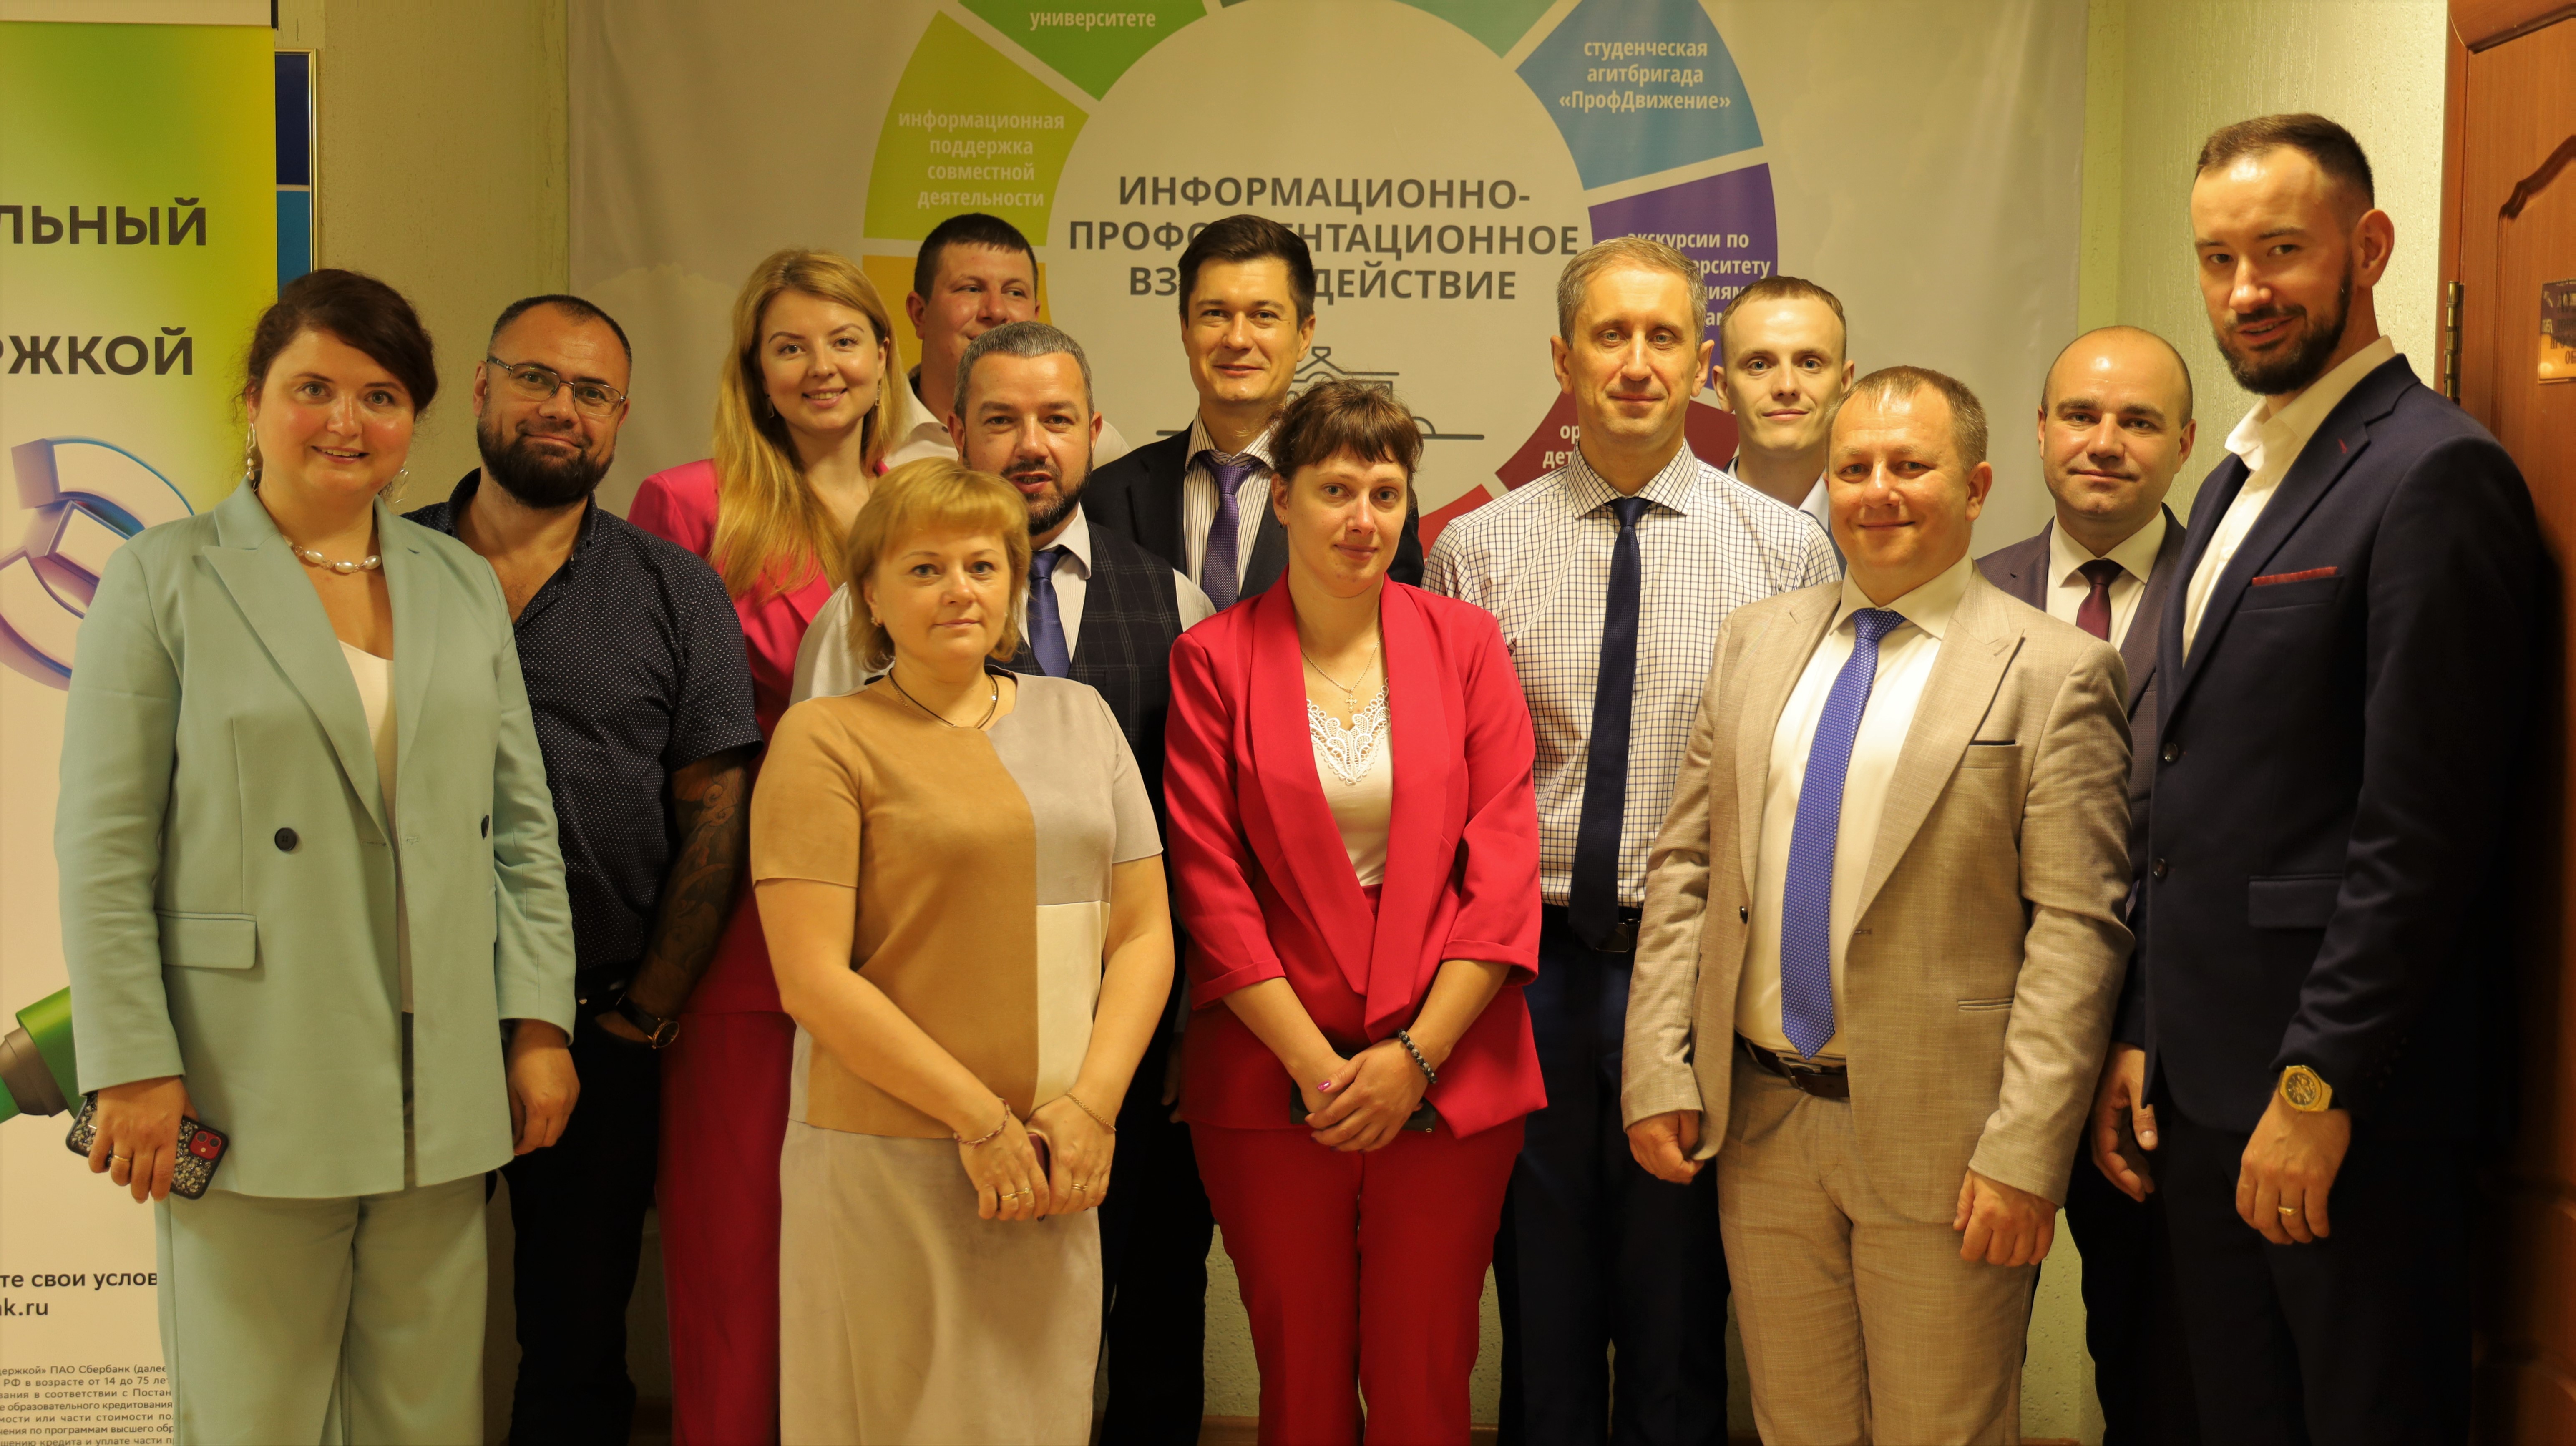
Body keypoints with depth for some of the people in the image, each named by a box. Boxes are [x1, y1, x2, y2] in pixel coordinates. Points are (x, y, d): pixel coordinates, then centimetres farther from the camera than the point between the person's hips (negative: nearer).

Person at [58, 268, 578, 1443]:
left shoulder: (466, 586, 12)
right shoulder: (164, 579, 0)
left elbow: (521, 823, 12)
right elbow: (103, 847, -4)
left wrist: (539, 1024, 5)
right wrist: (133, 1065, -9)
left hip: (441, 1094, 4)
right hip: (250, 1094, -3)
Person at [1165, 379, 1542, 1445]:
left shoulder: (1464, 644, 5)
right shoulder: (1213, 660, 1)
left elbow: (1503, 868, 0)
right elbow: (1211, 885, -3)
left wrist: (1416, 1054, -8)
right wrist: (1316, 1064, -9)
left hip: (1448, 1081, 1)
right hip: (1272, 1080, 0)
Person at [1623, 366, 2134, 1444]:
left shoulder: (2054, 671, -5)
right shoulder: (1755, 642, 10)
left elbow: (2076, 928, -10)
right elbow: (1684, 866, 9)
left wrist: (2025, 1152, -15)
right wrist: (1659, 1072, 1)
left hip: (1938, 1140, -4)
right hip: (1760, 1119, 4)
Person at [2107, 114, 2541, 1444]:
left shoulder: (2435, 474, -13)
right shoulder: (2235, 484, 15)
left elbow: (2421, 830, -18)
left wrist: (2319, 1086, -18)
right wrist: (2144, 1036, 13)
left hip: (2347, 1100, -8)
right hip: (2204, 1085, 8)